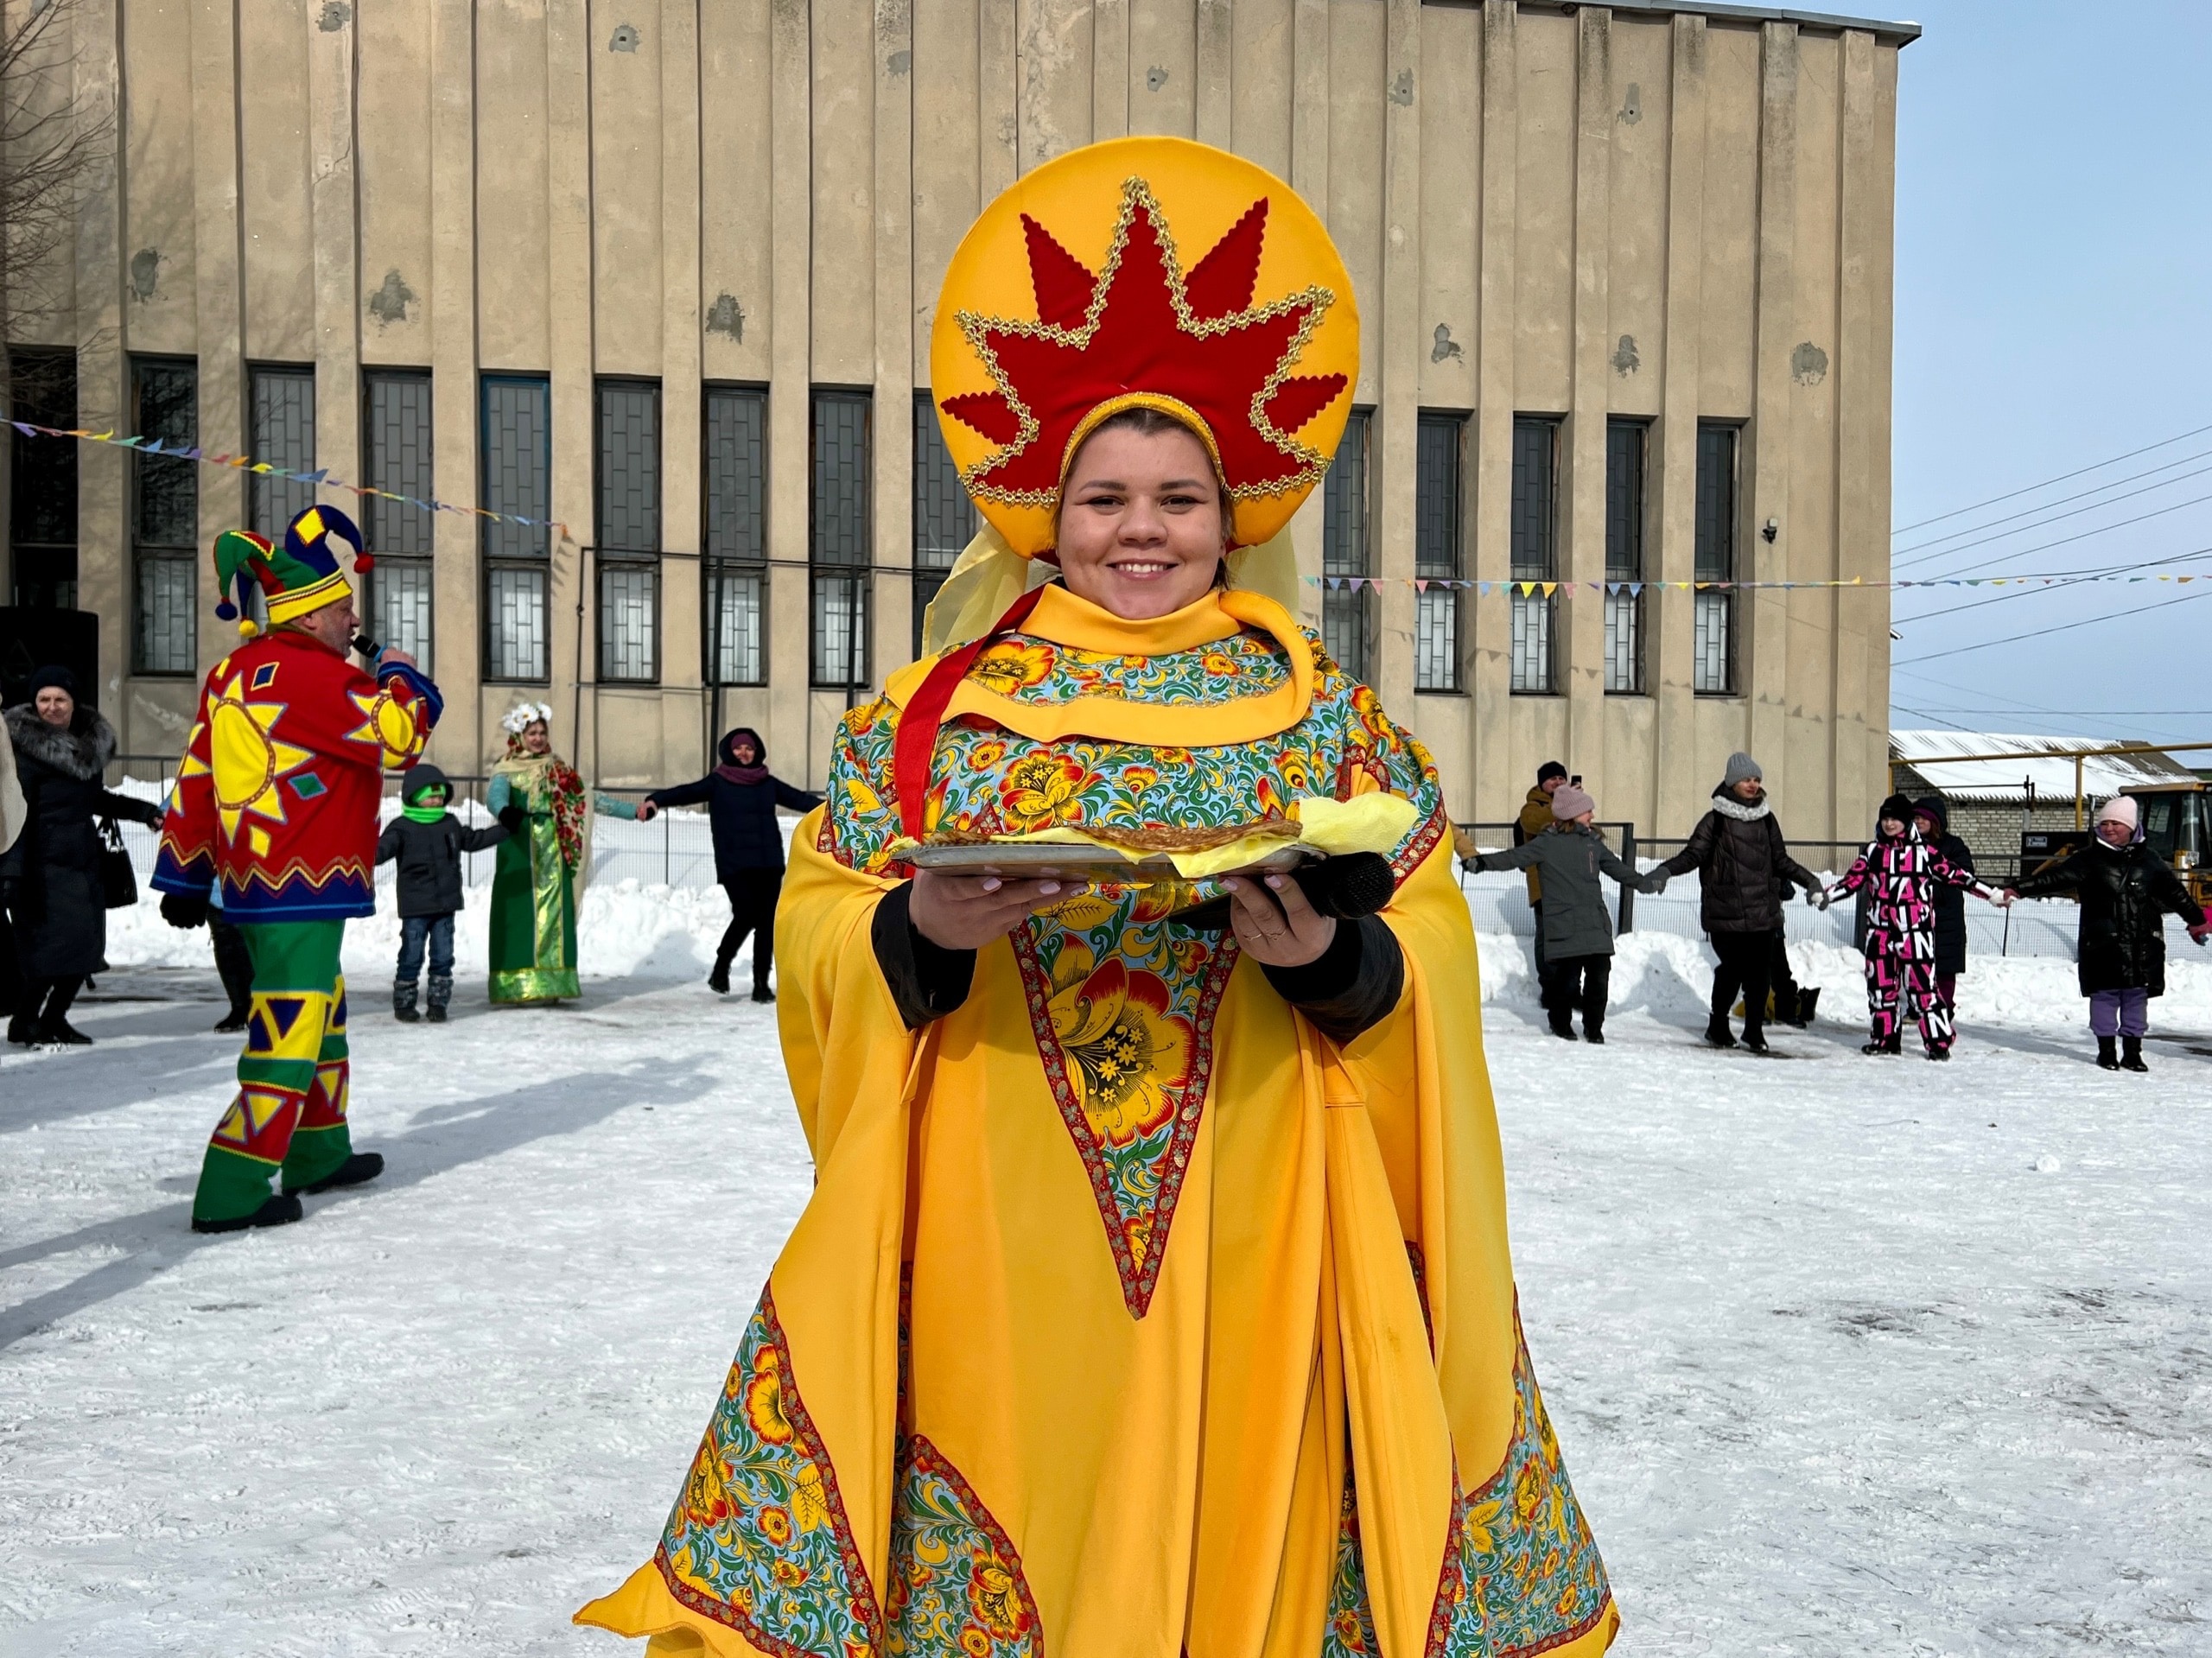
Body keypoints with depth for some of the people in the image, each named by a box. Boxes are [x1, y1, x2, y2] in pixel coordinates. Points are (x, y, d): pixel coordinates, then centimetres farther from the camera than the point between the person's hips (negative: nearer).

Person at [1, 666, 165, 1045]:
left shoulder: (90, 740, 12)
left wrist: (142, 810, 19)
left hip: (84, 857, 7)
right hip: (44, 863, -7)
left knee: (87, 945, 8)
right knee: (52, 942, -11)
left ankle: (54, 1017, 24)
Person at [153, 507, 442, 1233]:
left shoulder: (234, 674, 13)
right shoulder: (314, 674, -16)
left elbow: (196, 777, 14)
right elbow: (402, 735, -19)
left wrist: (185, 877, 19)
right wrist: (401, 675, 2)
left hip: (254, 880, 10)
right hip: (301, 887, -10)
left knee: (319, 1017, 23)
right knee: (288, 1035, -6)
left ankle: (319, 1155, 37)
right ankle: (232, 1193, -4)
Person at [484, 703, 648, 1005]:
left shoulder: (558, 771, 15)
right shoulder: (506, 771, 0)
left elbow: (588, 799, 16)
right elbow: (494, 796, -20)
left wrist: (633, 809, 11)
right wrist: (505, 812, -44)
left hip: (553, 854, 4)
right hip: (519, 853, -4)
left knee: (553, 915, 1)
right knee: (519, 915, -7)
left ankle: (551, 984, 2)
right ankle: (516, 987, -8)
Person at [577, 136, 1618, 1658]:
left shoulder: (1330, 717, 5)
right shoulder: (940, 709, 5)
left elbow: (1426, 959, 1)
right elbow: (818, 931, 2)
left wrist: (1333, 960, -19)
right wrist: (923, 931, -18)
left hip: (1247, 1239, 1)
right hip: (1002, 1241, 0)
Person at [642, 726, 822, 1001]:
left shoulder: (768, 783, 13)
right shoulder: (718, 782, 2)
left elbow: (798, 798, 14)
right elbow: (687, 792, -11)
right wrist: (656, 800, -28)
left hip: (769, 864, 4)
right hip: (734, 864, -4)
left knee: (767, 921, 1)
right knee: (746, 915, -17)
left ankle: (761, 984, 9)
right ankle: (720, 969, 6)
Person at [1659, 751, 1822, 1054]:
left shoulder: (1766, 819, 13)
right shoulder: (1716, 820, 0)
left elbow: (1780, 860, 23)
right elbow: (1693, 854, -5)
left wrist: (1809, 880, 22)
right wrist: (1665, 871, -22)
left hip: (1763, 911, 4)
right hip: (1725, 912, -4)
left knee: (1759, 972, -1)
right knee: (1732, 969, -7)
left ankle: (1754, 1029, 14)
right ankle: (1718, 1026, 13)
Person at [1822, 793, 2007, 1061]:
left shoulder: (1924, 852, -1)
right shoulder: (1873, 851, 10)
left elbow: (1955, 875, -1)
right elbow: (1854, 878, 11)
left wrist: (1991, 895, -4)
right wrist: (1827, 895, 3)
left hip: (1915, 930, -4)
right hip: (1880, 930, 4)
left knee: (1921, 983, -8)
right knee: (1880, 983, 7)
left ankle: (1939, 1041, -1)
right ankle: (1885, 1037, 19)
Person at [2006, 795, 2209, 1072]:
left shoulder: (2148, 860, 10)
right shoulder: (2091, 858, 1)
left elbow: (2174, 891, 21)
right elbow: (2055, 877, -8)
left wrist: (2197, 919, 26)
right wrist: (2019, 889, -20)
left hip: (2143, 943, 3)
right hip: (2103, 943, -3)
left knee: (2137, 996, 7)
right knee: (2105, 994, -1)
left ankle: (2132, 1051, 17)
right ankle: (2106, 1049, 11)